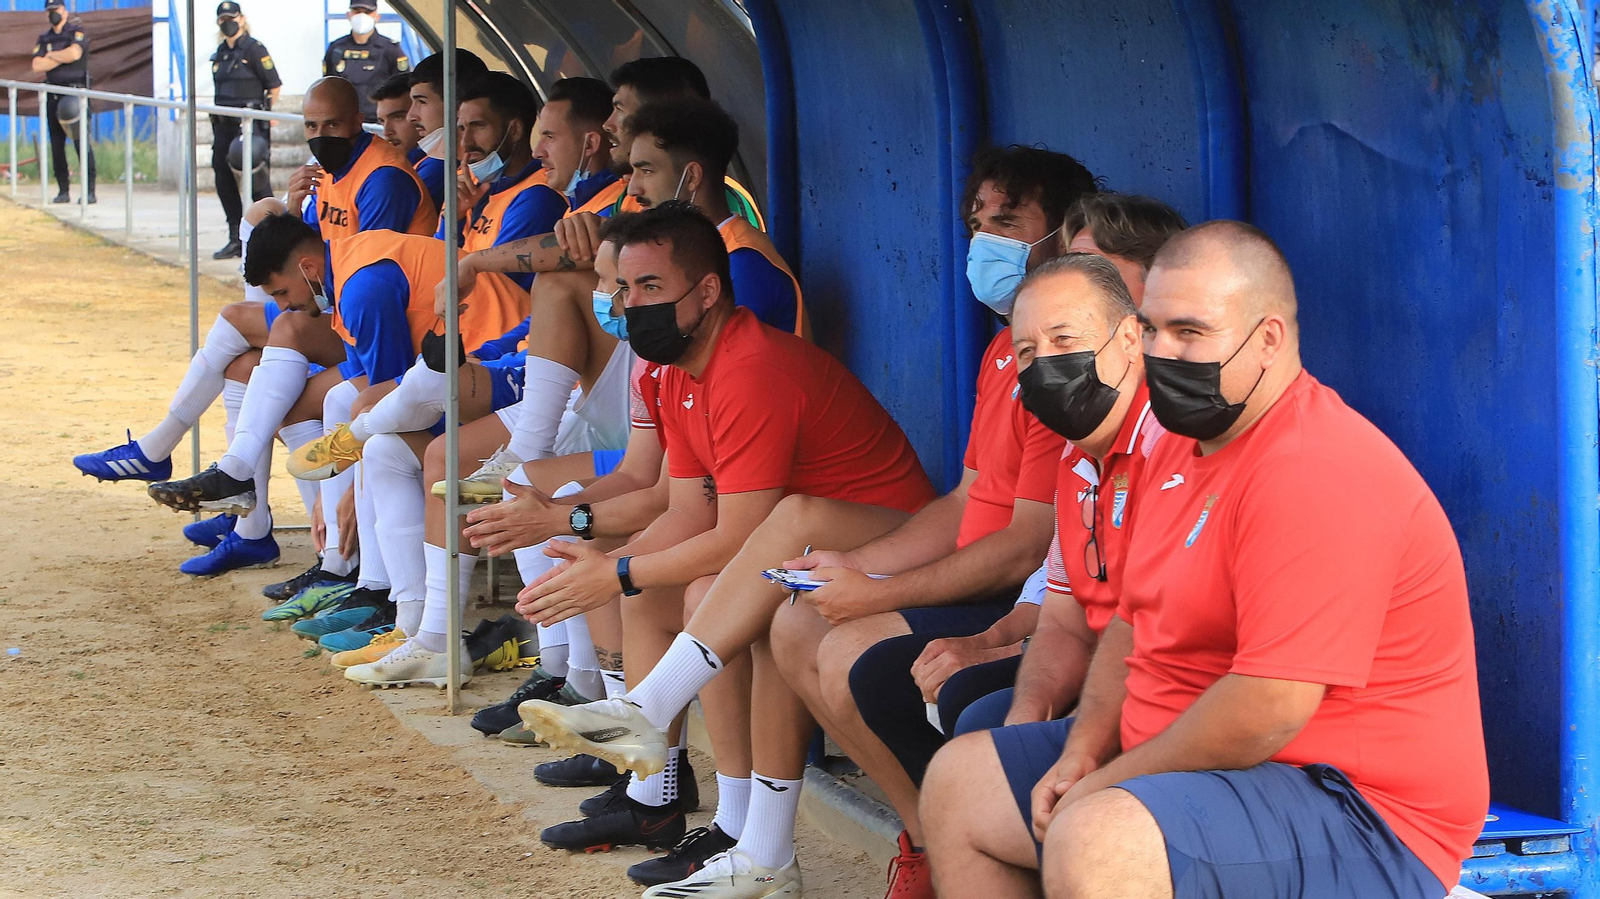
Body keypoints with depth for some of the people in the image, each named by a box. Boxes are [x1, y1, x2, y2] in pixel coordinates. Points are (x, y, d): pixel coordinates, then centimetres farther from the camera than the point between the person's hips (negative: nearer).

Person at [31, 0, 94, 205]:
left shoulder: (76, 31, -1)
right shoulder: (45, 38, 13)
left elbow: (74, 53, -21)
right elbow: (37, 65, 0)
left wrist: (52, 55, -6)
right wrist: (61, 58, -9)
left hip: (75, 93, -6)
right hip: (53, 96, 6)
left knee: (81, 141, -11)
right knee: (56, 144, 5)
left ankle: (89, 190, -11)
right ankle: (63, 191, 11)